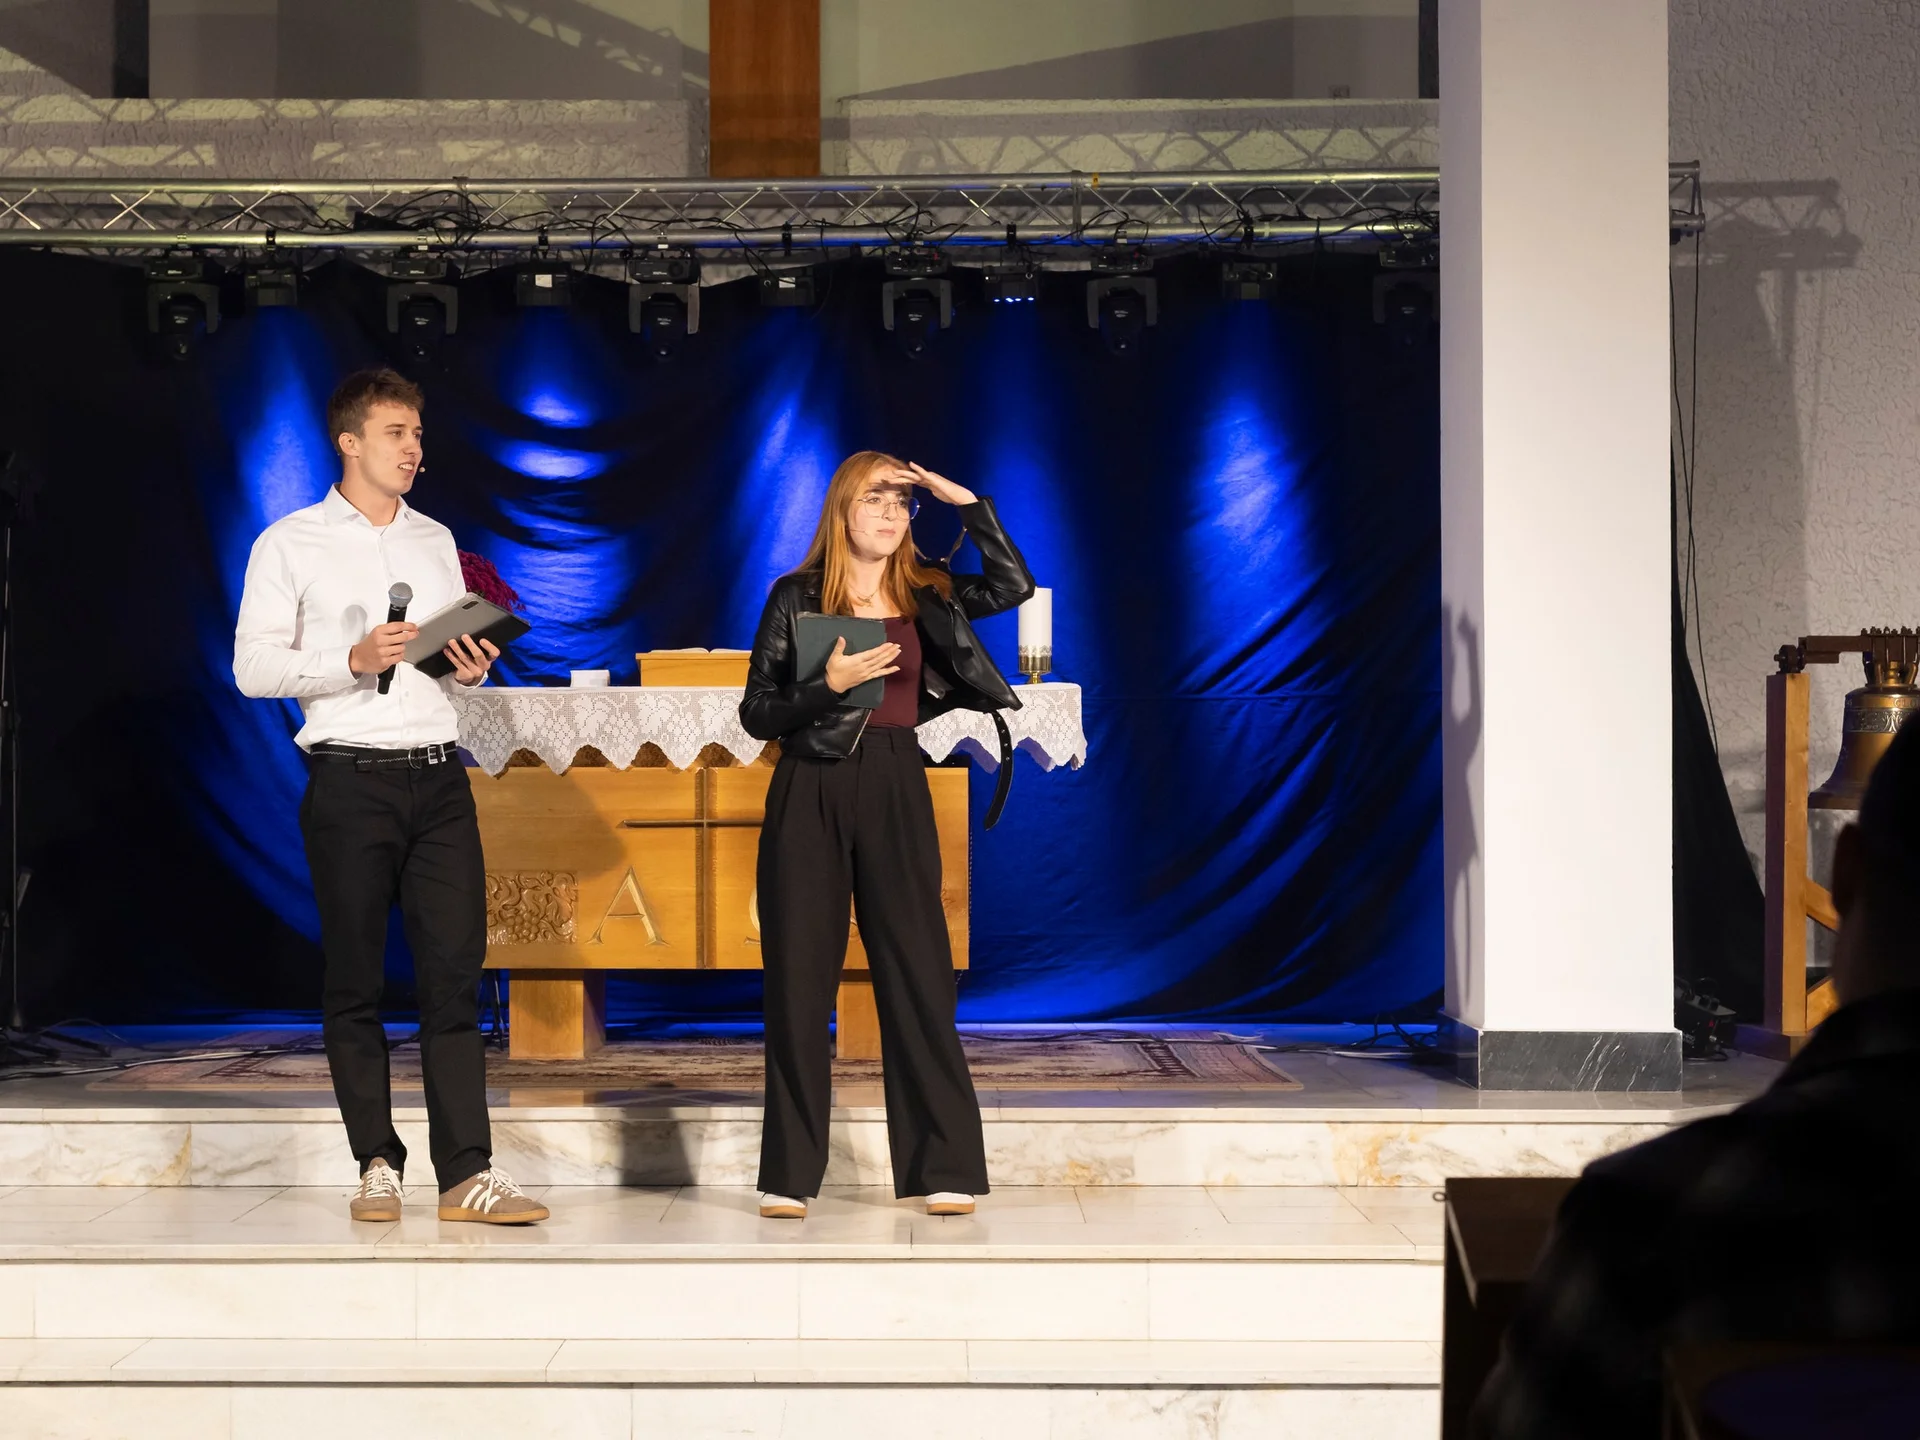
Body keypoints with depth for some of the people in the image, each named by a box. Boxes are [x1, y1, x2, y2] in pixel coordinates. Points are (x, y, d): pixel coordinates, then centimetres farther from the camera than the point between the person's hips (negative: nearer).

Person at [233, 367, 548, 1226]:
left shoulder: (436, 541, 17)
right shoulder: (290, 543, 2)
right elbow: (252, 667, -3)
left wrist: (472, 668, 1)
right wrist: (352, 660, -16)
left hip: (438, 774, 4)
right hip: (351, 777, -4)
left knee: (454, 972, -3)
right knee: (354, 982, 2)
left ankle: (466, 1172, -4)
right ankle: (377, 1164, 11)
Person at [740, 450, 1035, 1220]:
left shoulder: (924, 595, 9)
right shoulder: (797, 596, 1)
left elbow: (1014, 585, -4)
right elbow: (757, 714, -1)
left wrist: (963, 500, -5)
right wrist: (830, 683, -16)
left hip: (896, 788, 2)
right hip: (811, 790, -2)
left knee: (918, 971, 1)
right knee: (799, 976, 1)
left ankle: (944, 1165, 5)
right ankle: (790, 1172, 9)